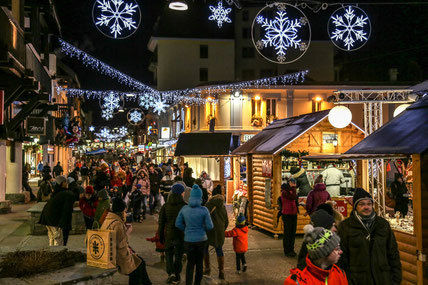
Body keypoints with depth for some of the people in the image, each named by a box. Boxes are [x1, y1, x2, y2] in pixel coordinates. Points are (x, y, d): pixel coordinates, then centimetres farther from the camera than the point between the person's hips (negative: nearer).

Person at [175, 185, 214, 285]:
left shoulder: (184, 208, -8)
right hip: (201, 239, -1)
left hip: (189, 239, 1)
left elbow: (178, 224, -3)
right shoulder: (204, 210, -15)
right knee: (199, 262, 19)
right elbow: (210, 226, -11)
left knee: (190, 263, 15)